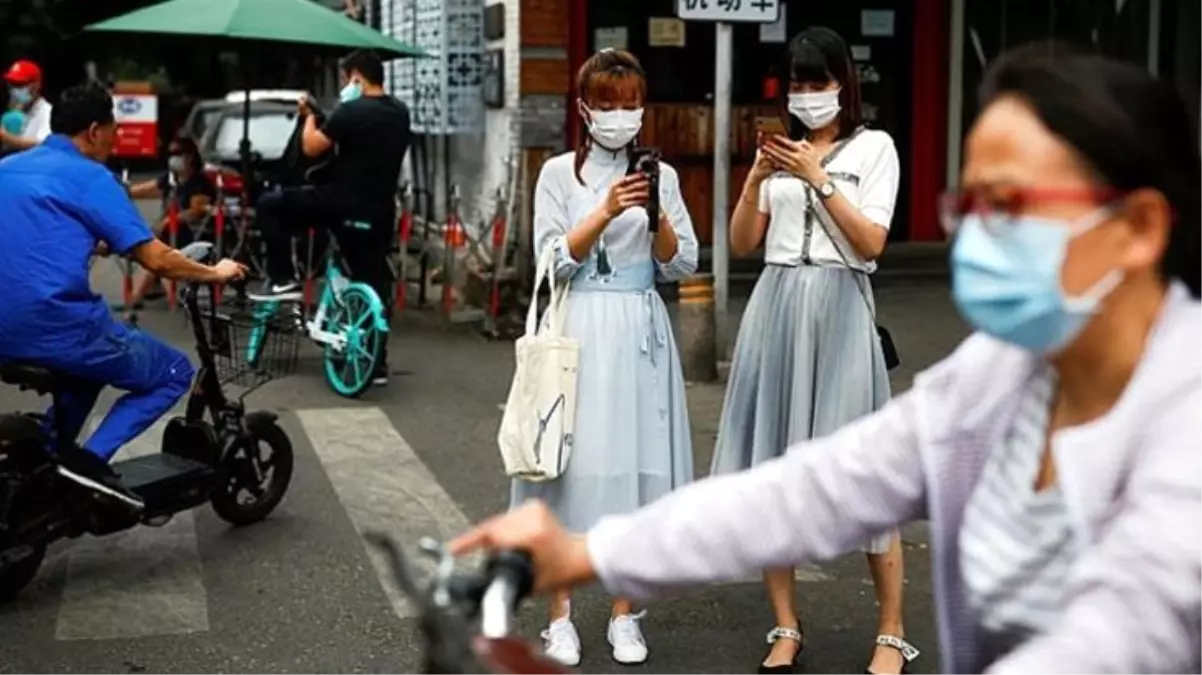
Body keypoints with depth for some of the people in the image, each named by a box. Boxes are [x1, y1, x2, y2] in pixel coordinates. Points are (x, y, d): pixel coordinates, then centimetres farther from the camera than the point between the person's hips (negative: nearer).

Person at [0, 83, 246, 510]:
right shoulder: (88, 176, -5)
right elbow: (154, 258, -9)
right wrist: (214, 273, 7)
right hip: (56, 326, -8)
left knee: (92, 360, 36)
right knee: (174, 372, 10)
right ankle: (91, 459, -7)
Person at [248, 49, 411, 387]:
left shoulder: (352, 111, -13)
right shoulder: (400, 113, 11)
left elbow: (311, 147, -10)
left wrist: (309, 117, 9)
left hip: (342, 203, -7)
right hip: (379, 211, 7)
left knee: (271, 205, 8)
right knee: (375, 283, 10)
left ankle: (283, 281, 6)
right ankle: (378, 362, 11)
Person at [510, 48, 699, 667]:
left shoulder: (660, 175, 8)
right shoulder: (559, 173, 2)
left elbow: (681, 266, 5)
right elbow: (554, 262, -6)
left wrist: (655, 215, -12)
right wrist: (606, 213, -17)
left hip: (640, 331, 2)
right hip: (579, 330, -2)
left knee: (636, 465, 3)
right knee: (573, 465, -3)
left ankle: (624, 615, 14)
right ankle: (560, 617, 8)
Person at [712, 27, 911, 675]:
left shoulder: (874, 147, 4)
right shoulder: (781, 148, 14)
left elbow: (870, 243, -7)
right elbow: (741, 244, 8)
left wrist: (818, 178, -13)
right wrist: (757, 176, -6)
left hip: (839, 310, -4)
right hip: (775, 310, 4)